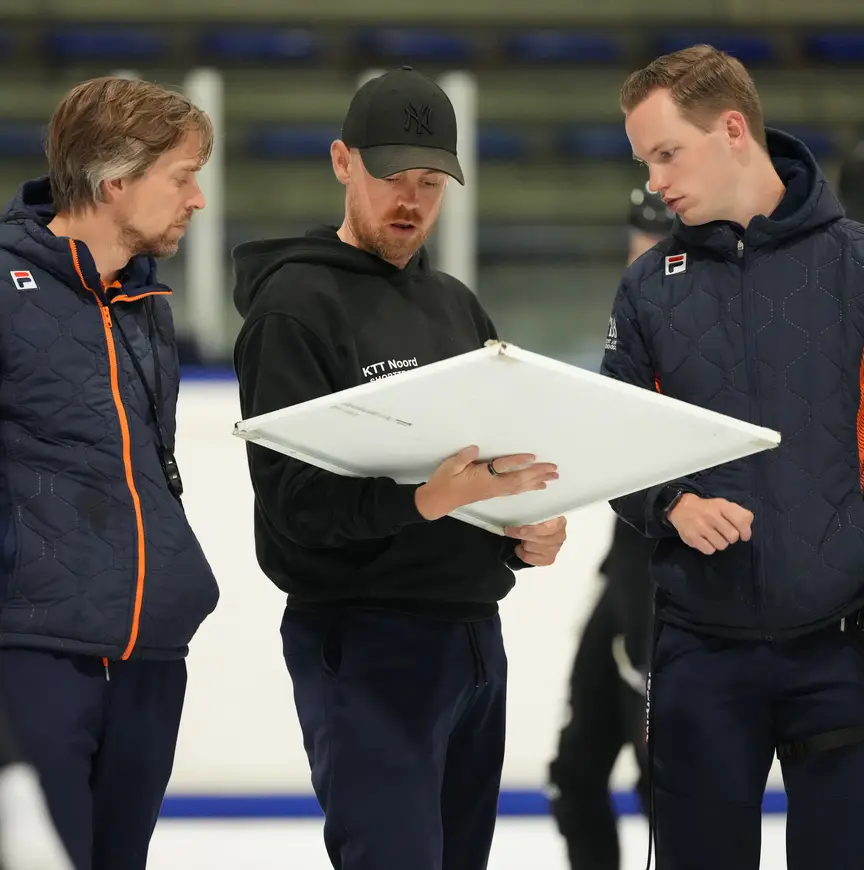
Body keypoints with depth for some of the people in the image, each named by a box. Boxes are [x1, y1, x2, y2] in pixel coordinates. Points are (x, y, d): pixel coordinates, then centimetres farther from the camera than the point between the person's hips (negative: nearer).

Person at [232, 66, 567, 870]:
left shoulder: (456, 306, 16)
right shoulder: (296, 304, -7)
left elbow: (503, 461, 21)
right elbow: (291, 497, -16)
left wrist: (536, 524, -2)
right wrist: (421, 501, -31)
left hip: (474, 630, 7)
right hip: (364, 641, -7)